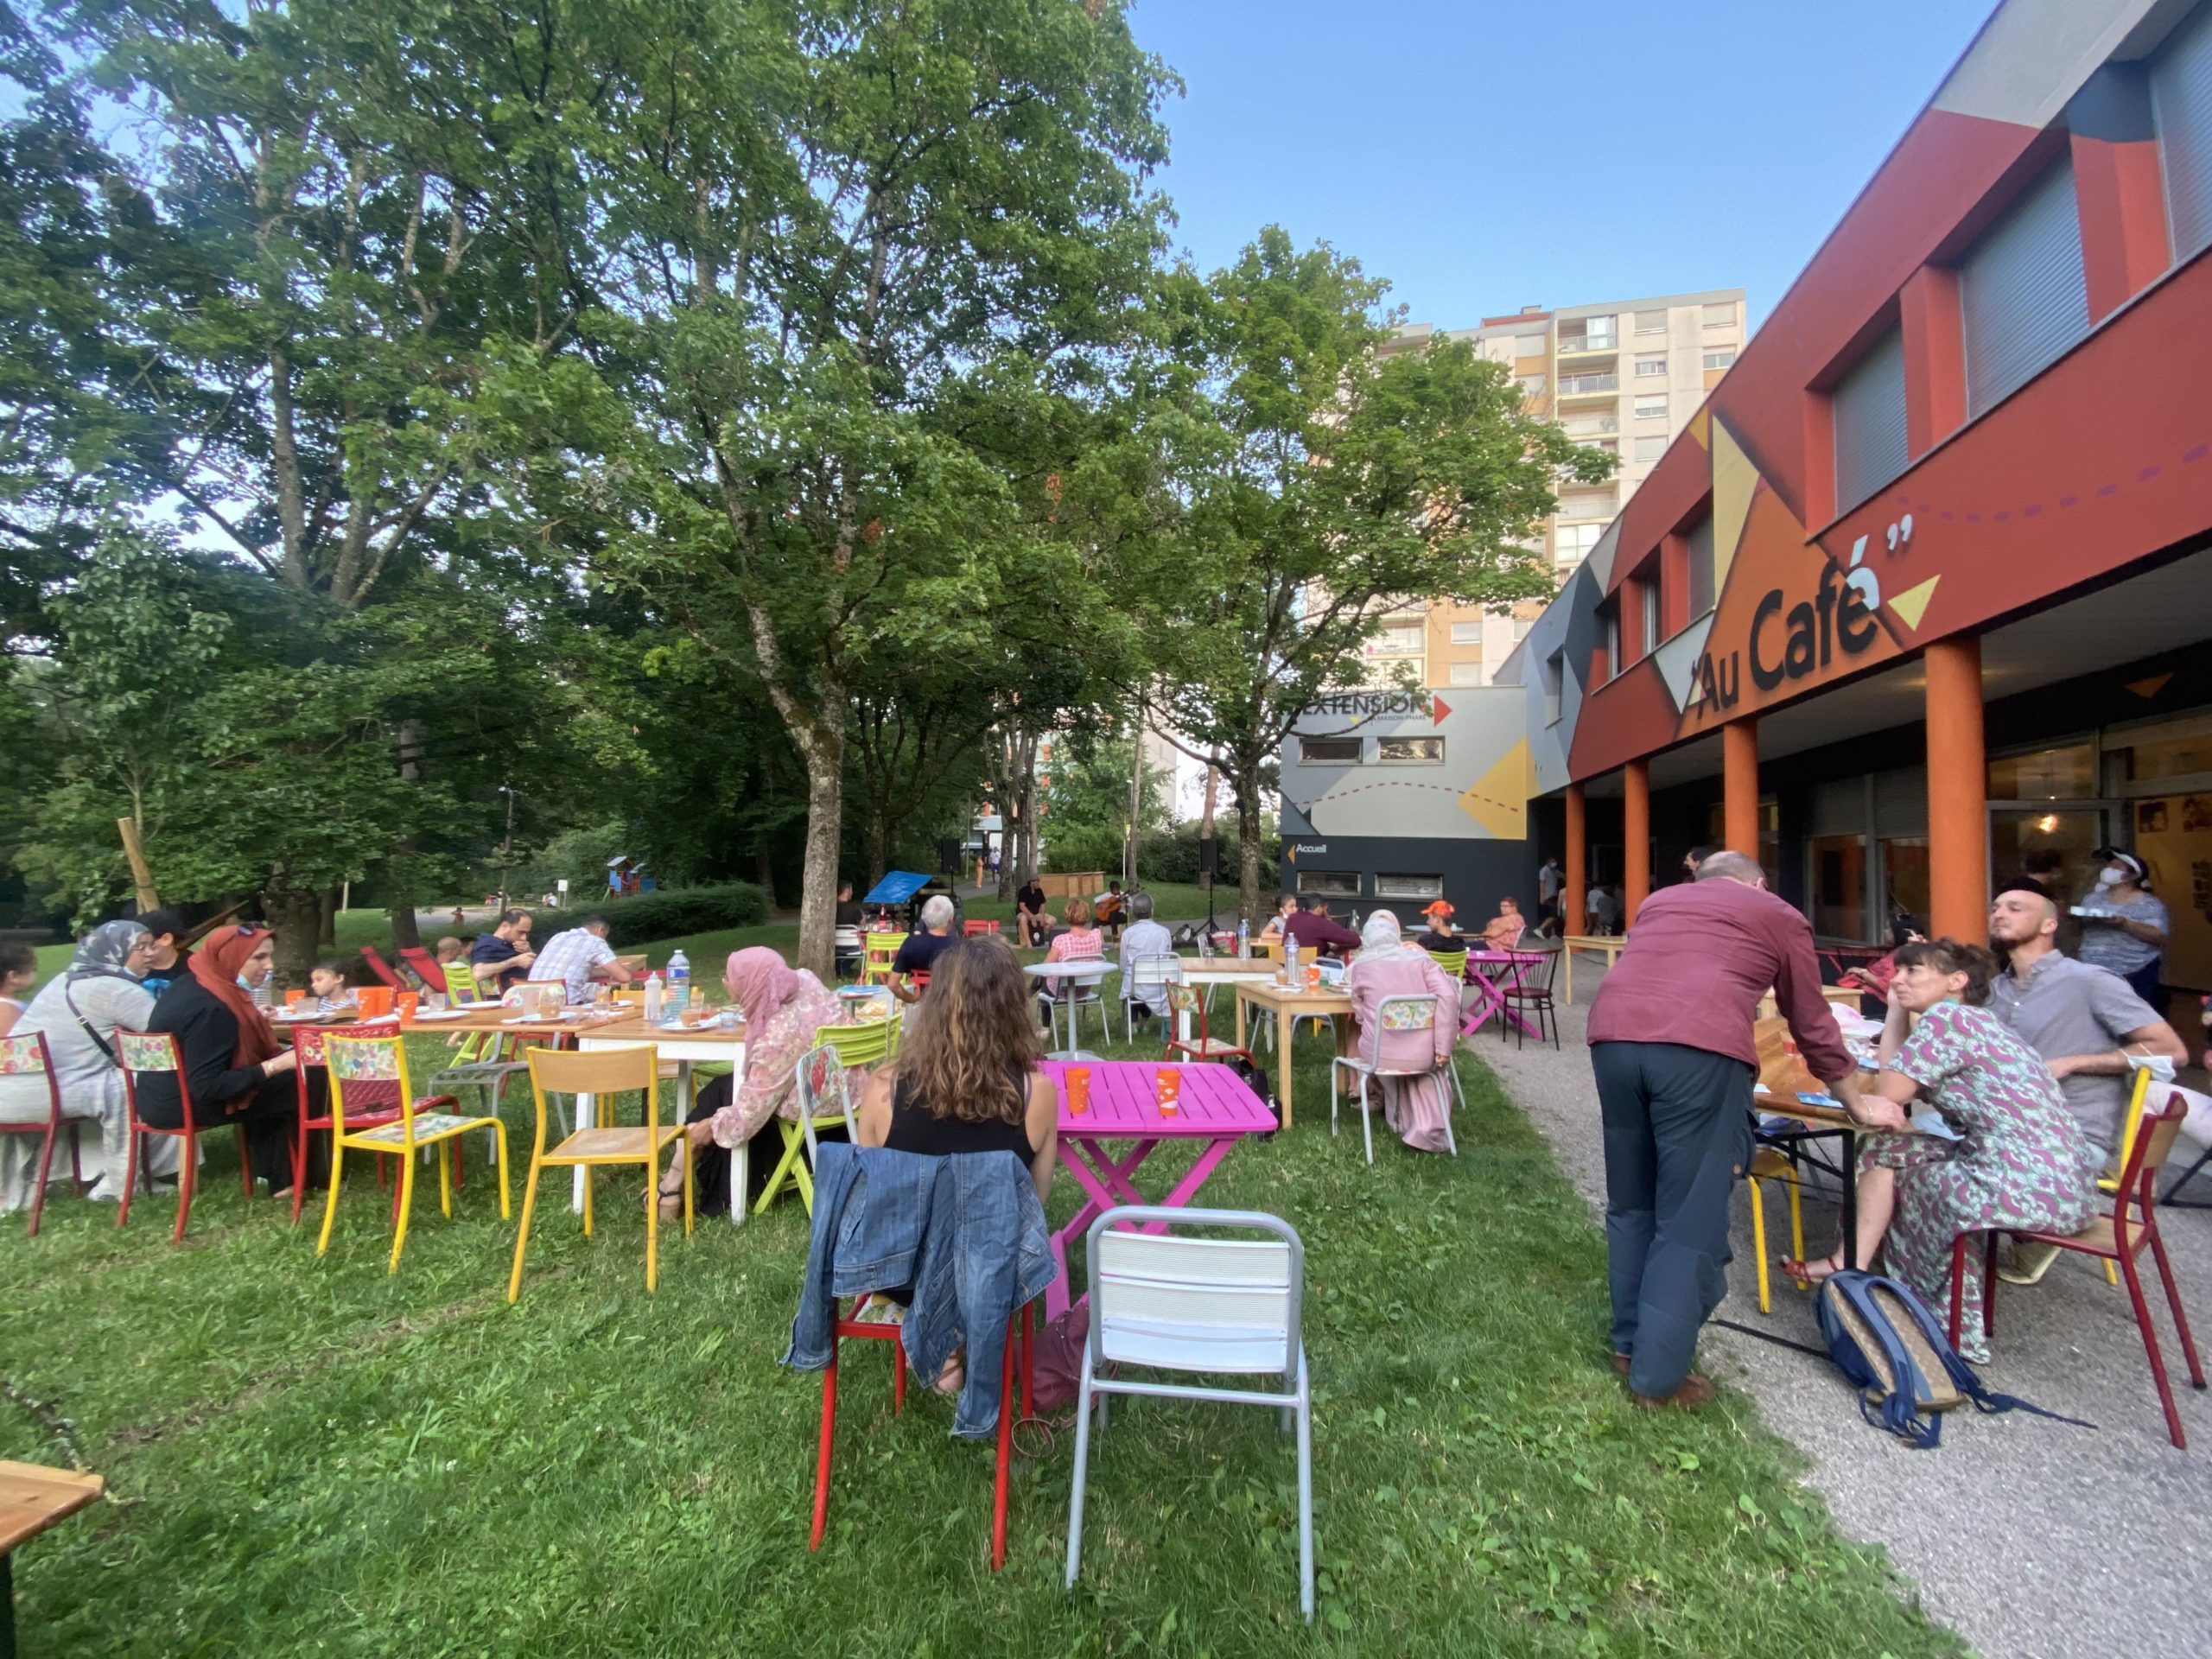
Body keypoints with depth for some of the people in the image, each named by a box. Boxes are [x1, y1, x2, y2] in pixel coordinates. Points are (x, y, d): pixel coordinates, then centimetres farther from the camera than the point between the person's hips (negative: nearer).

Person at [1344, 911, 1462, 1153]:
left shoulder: (1359, 967, 2)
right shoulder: (1420, 957, 3)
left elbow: (1360, 1016, 9)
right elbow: (1449, 997, -10)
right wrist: (1444, 1048, -6)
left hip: (1380, 1054, 0)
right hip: (1422, 1054, 1)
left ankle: (1402, 1119, 43)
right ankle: (1430, 1129, 25)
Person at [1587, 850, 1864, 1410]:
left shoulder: (1660, 900, 32)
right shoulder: (1781, 916, 23)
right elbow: (1811, 1022, 30)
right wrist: (1847, 1085, 46)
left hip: (1613, 1033, 4)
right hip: (1700, 1048, -4)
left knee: (1630, 1203, 19)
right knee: (1691, 1221, 6)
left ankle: (1629, 1343, 29)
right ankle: (1658, 1377, 11)